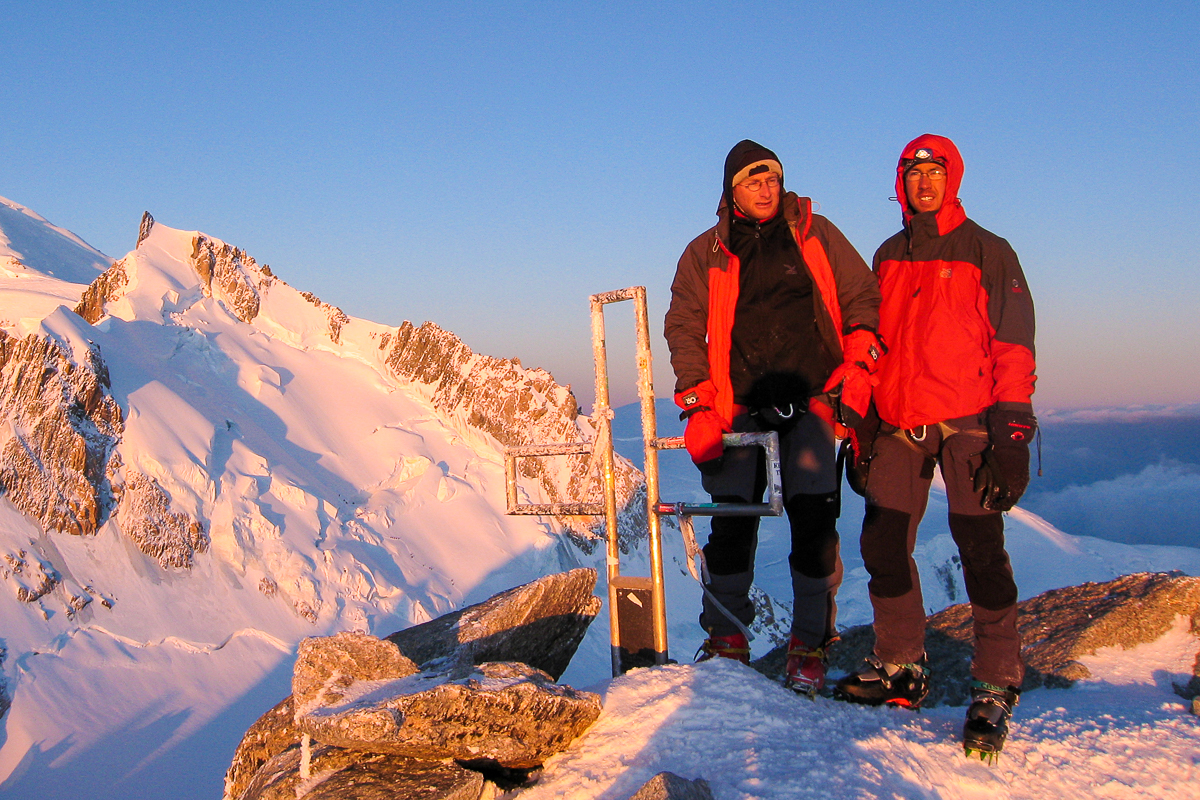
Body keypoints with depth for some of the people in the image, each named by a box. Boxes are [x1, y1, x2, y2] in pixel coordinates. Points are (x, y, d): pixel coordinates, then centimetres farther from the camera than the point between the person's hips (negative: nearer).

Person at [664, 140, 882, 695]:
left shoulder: (815, 234, 10)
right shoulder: (706, 253, 10)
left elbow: (863, 299, 11)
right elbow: (684, 327, 6)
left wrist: (858, 366, -4)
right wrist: (698, 405, -6)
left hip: (812, 398, 0)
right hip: (740, 403, 1)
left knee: (814, 518, -6)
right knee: (732, 520, -3)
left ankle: (809, 646, 5)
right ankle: (727, 639, 11)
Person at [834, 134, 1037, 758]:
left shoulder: (987, 252, 1)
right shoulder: (887, 258, 16)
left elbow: (1014, 347, -4)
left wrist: (1011, 432, -12)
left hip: (967, 421, -5)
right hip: (899, 424, 5)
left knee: (980, 547, -7)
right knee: (883, 542, 3)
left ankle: (996, 686, 2)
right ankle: (900, 666, 16)